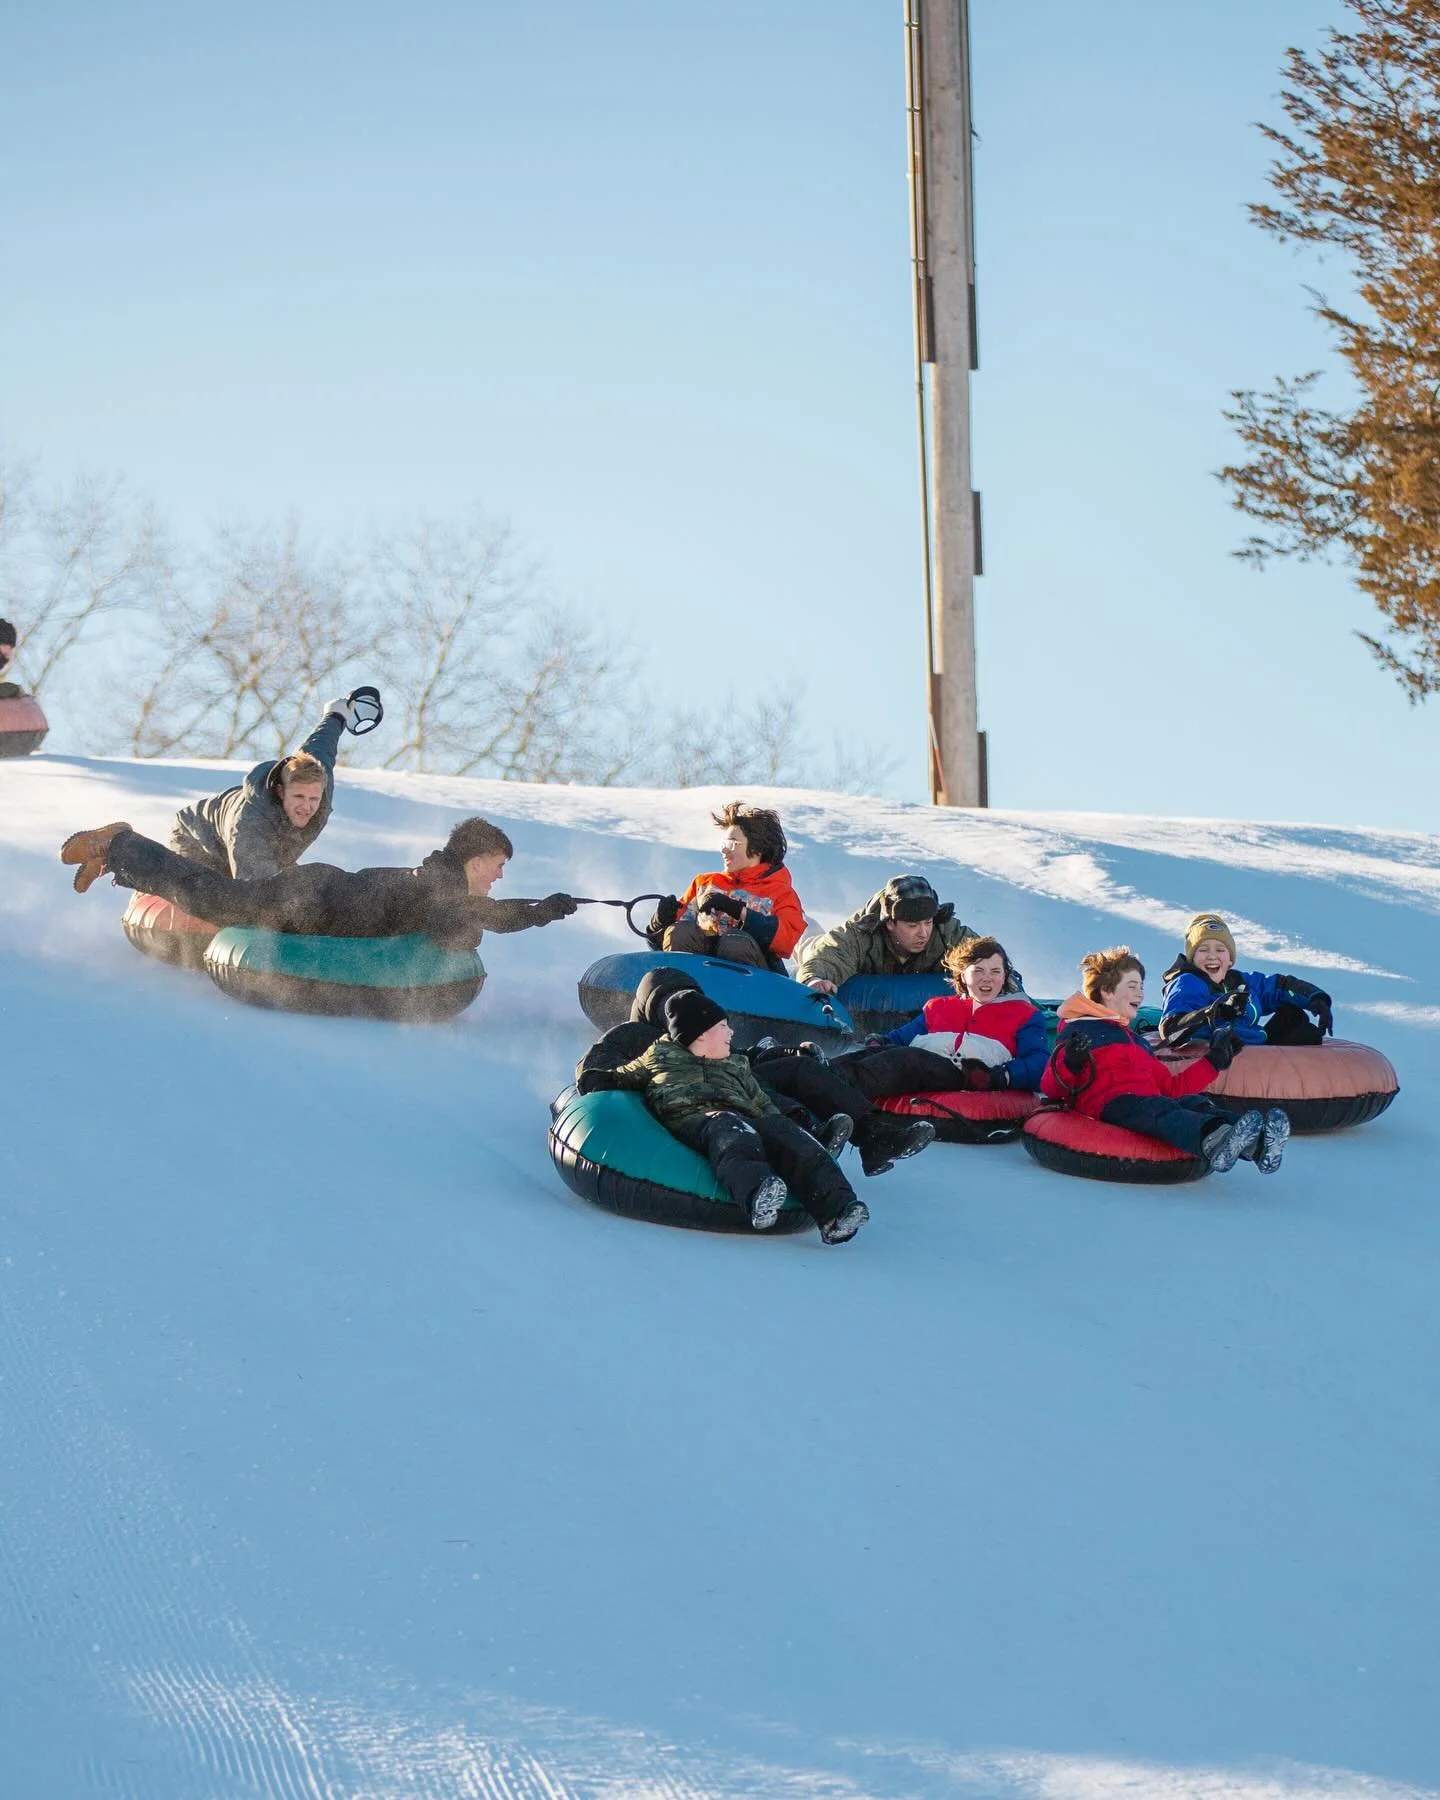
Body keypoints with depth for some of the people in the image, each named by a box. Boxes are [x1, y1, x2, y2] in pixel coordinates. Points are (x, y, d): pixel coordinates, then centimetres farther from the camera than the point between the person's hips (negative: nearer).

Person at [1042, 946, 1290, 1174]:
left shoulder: (1137, 1042, 39)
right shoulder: (1079, 1031, 14)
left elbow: (1171, 1086, 34)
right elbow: (1050, 1089, 3)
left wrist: (1214, 1061, 31)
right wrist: (1069, 1065, -19)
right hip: (1109, 1105, -7)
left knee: (1194, 1103, -25)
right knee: (1161, 1110, -38)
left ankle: (1254, 1145, -57)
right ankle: (1214, 1142, -72)